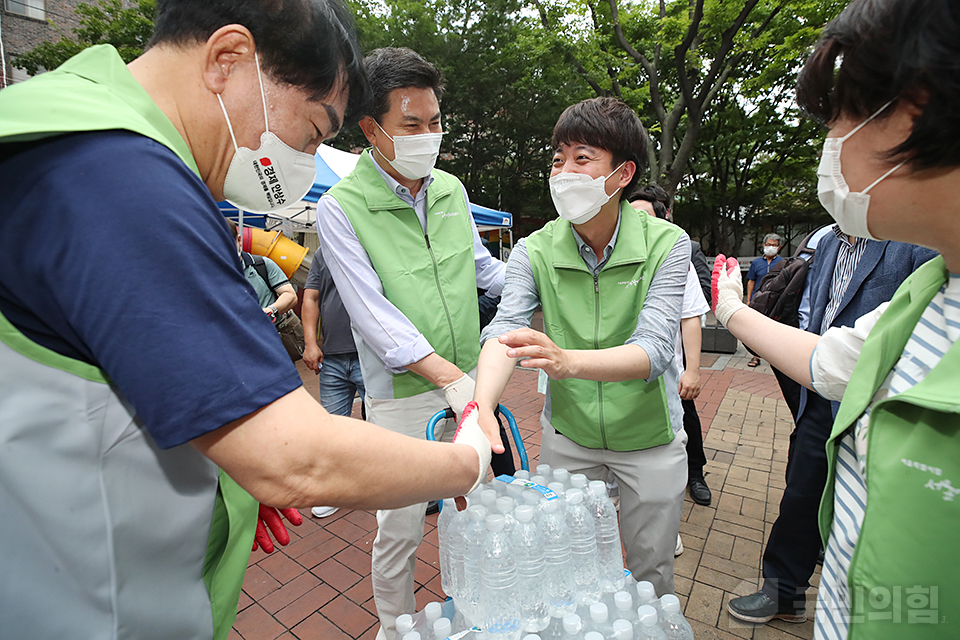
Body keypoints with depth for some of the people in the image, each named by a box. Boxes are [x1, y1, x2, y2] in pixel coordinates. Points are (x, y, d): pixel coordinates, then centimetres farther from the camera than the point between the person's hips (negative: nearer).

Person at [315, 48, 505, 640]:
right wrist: (450, 378, -26)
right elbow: (373, 314, -19)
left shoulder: (451, 188, 5)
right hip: (403, 395, -5)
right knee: (401, 528, 9)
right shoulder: (340, 208, -11)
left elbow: (483, 265, 17)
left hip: (471, 380, 6)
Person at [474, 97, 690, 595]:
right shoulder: (534, 251, -11)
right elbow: (504, 331, -24)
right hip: (566, 437, 1)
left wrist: (567, 360, -46)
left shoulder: (666, 244, -16)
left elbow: (653, 350, -27)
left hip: (649, 440, 0)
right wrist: (483, 403, -44)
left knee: (651, 575, 20)